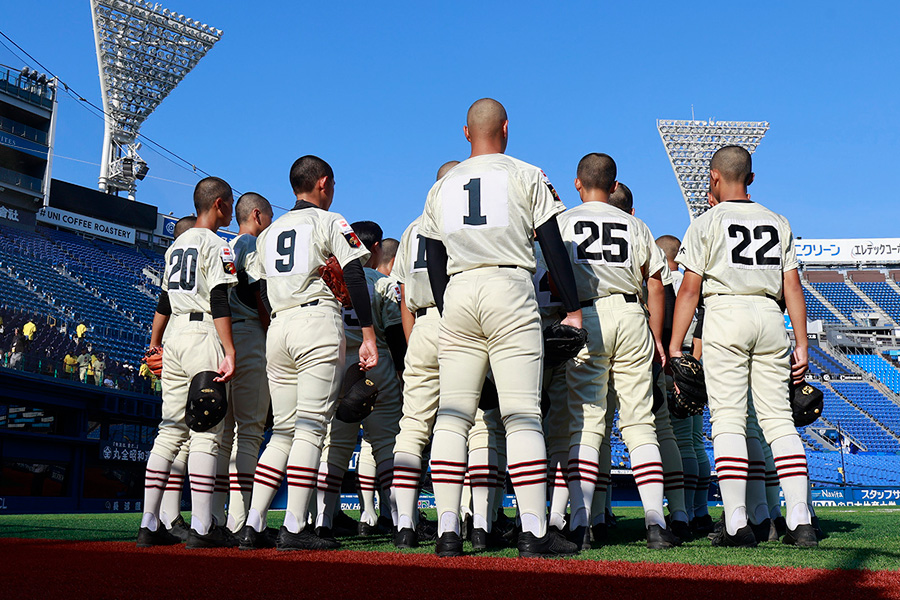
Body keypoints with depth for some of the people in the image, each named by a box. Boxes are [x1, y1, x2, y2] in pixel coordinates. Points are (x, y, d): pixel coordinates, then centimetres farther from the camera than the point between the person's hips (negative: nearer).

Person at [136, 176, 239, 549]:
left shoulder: (176, 245, 19)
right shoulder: (216, 245, -6)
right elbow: (219, 303, -16)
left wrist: (154, 343, 26)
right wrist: (229, 351, -20)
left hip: (174, 337, 8)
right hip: (204, 336, -8)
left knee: (170, 430, 8)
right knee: (207, 431, -7)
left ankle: (149, 525, 7)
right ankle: (202, 528, -8)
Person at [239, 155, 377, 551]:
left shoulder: (269, 232, 23)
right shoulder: (330, 222, 5)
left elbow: (262, 292, 18)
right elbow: (354, 278, -6)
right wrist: (368, 335, -8)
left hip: (277, 327, 6)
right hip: (318, 324, -6)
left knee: (283, 430, 10)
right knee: (310, 427, -8)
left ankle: (253, 524, 3)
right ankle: (294, 528, -13)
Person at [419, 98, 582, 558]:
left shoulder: (441, 187, 18)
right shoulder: (527, 176, 8)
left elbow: (434, 264, 16)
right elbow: (553, 247, 1)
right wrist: (573, 309, 3)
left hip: (456, 294, 3)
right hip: (509, 291, -3)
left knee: (452, 416, 3)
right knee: (522, 415, -6)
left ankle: (448, 532, -1)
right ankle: (534, 532, -10)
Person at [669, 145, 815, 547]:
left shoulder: (706, 223, 4)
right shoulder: (778, 223, 16)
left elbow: (689, 289, -2)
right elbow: (793, 288, 10)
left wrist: (673, 347, -2)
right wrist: (802, 344, 10)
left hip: (725, 314, -4)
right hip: (770, 318, 4)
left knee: (728, 419, -4)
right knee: (779, 419, 5)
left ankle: (737, 525, -10)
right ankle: (800, 522, -1)